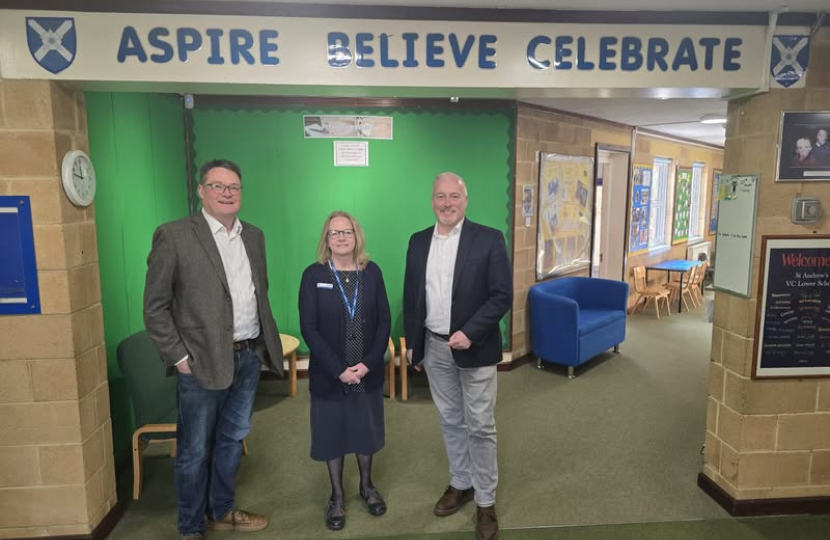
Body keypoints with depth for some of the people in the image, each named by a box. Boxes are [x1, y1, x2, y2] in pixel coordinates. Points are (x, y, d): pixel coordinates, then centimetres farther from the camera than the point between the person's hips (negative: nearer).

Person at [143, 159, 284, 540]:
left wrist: (264, 339, 9)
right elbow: (155, 306, -8)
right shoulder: (174, 236, -10)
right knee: (195, 450, 10)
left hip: (249, 356, 6)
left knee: (232, 440, 19)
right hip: (202, 361, -5)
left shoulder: (254, 236, 8)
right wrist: (178, 357, -11)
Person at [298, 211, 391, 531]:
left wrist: (368, 363, -12)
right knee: (332, 433, 12)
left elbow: (384, 321, -1)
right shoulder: (313, 275, -7)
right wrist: (339, 369, -16)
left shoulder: (372, 272, -1)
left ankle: (367, 486, 40)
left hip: (368, 372, 2)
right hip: (328, 374, -2)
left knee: (366, 429, 16)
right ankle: (336, 496, 33)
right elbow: (309, 328, -11)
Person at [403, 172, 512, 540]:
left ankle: (486, 501, 23)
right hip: (434, 348, 4)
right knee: (450, 421, 18)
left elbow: (502, 296, -12)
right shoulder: (418, 242, 4)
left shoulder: (489, 239, -10)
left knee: (480, 427, 6)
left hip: (474, 348, -4)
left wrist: (469, 333, -21)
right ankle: (461, 484, 37)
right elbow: (411, 296, 10)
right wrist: (412, 343, 9)